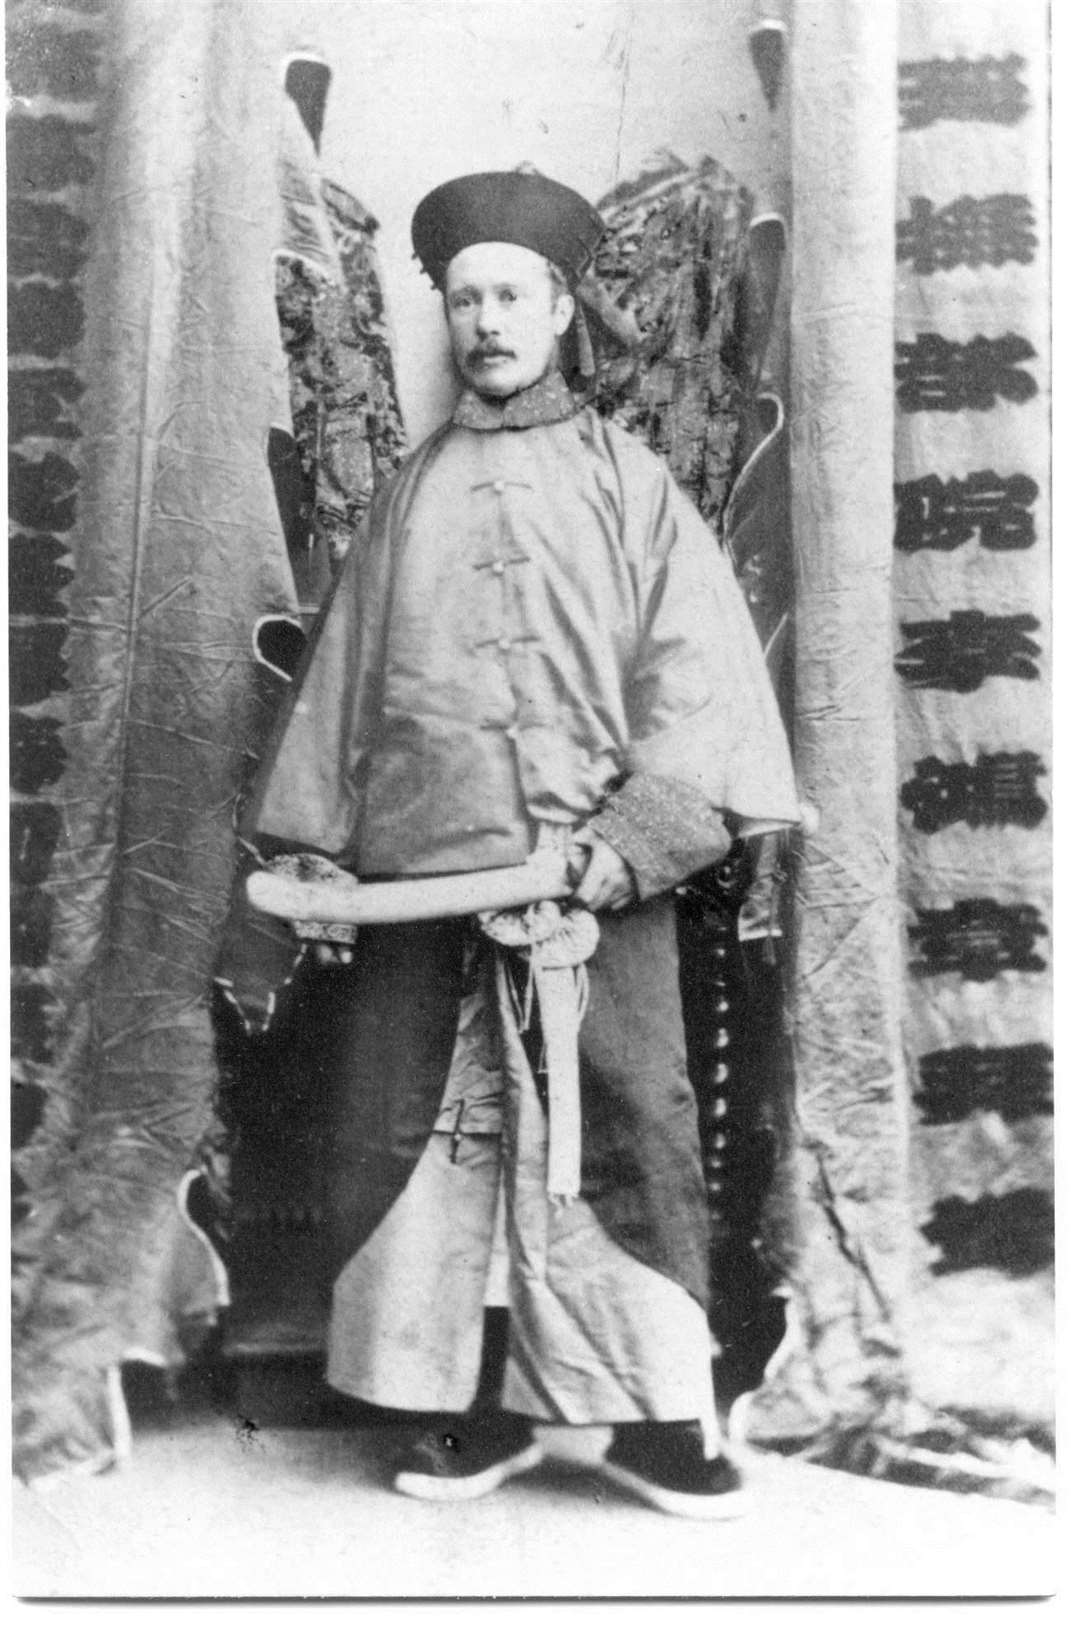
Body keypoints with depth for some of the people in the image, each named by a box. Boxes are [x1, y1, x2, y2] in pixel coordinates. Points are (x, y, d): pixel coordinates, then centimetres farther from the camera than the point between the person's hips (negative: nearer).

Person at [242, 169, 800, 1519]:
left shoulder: (623, 478, 8)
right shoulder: (410, 493, 17)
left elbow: (697, 674, -1)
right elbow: (340, 674, 16)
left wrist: (625, 844, -13)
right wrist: (310, 843, 9)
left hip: (597, 872, -2)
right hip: (420, 876, 3)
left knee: (625, 1138, -3)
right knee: (428, 1137, 3)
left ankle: (659, 1421, 11)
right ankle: (478, 1413, 16)